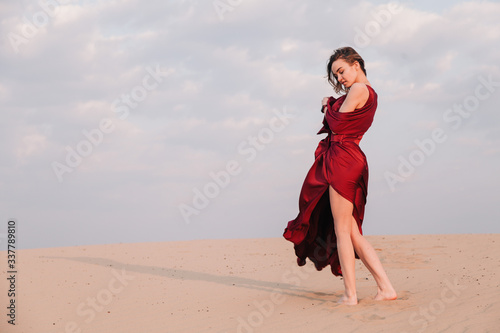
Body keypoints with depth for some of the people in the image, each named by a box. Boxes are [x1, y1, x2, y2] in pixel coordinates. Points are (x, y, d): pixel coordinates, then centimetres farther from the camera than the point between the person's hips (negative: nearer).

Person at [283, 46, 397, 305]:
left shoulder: (358, 89, -9)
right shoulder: (369, 93, 20)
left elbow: (337, 125, -8)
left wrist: (328, 107, 9)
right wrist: (331, 106, 6)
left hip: (343, 158, -10)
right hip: (351, 159, 10)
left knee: (341, 229, -5)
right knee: (353, 233, 9)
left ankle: (350, 294, -3)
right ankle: (385, 287, 6)